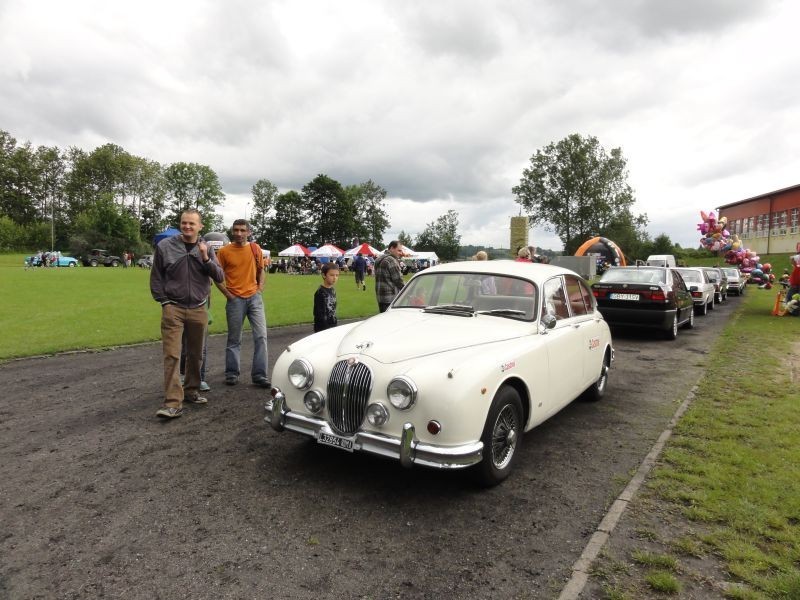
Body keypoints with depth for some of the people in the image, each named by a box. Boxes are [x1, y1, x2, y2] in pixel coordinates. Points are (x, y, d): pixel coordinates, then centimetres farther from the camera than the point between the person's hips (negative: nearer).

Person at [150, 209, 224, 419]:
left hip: (198, 309, 3)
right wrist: (164, 301, -1)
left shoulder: (206, 248, 5)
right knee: (172, 355, -8)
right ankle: (173, 402, -9)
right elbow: (156, 277, 5)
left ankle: (191, 391, 27)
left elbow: (220, 277, 0)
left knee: (195, 354, 12)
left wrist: (206, 259, -14)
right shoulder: (165, 246, -1)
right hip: (173, 309, -3)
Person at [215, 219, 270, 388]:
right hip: (235, 299, -2)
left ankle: (259, 375, 7)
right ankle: (232, 374, 22)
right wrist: (228, 294, -5)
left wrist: (260, 288, 4)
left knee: (261, 336, -2)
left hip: (254, 297, 2)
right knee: (234, 339, 8)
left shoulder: (255, 248, 4)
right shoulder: (224, 251, -3)